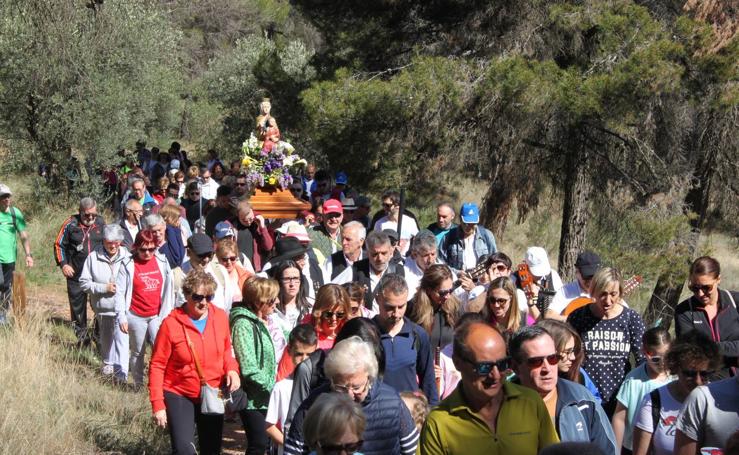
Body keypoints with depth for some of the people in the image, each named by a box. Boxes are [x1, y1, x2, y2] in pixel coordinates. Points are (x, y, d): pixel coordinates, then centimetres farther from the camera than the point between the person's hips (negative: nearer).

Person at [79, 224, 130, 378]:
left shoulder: (127, 257, -7)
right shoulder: (93, 257, -5)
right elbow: (84, 282, -5)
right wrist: (104, 288, -14)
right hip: (102, 307, 3)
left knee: (121, 340, -11)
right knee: (106, 338, 22)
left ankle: (121, 373, -9)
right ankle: (108, 363, 44)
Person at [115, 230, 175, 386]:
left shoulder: (162, 261, 1)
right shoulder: (128, 265, -7)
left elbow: (169, 289, 8)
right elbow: (119, 292, -6)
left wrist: (168, 313, 7)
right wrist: (121, 317, -10)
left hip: (157, 315, 1)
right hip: (136, 317, -1)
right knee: (138, 352, 10)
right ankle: (138, 385, 22)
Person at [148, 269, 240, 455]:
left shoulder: (220, 317, -5)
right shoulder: (171, 323, -17)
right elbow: (157, 366, -11)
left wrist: (232, 369, -8)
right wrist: (158, 404, -15)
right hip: (179, 396, -4)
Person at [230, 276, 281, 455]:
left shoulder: (260, 321, 11)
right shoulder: (243, 324, -17)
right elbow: (249, 369, -22)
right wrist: (271, 387, -16)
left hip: (264, 396, 8)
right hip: (252, 398, -8)